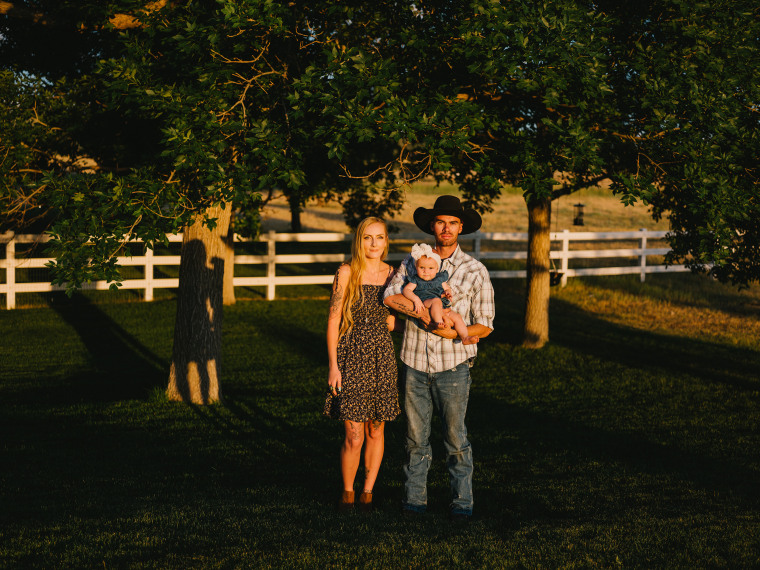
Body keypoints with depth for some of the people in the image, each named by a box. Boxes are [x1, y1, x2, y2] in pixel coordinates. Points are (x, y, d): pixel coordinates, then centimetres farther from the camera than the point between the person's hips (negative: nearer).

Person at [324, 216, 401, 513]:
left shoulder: (392, 274, 6)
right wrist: (333, 365, -9)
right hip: (351, 357, -3)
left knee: (376, 432, 9)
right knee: (354, 437, -6)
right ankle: (347, 492, 15)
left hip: (382, 358, 4)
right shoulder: (347, 272, -5)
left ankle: (367, 491, 25)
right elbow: (333, 319, -5)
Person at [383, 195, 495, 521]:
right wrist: (421, 310, -21)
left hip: (453, 365, -2)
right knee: (416, 437, 7)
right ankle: (414, 498, 18)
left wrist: (453, 331, -13)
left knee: (456, 438, 2)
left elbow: (484, 325, 2)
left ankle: (462, 502, 12)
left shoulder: (475, 271, 1)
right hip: (415, 363, 2)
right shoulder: (412, 263, 6)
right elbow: (389, 296, -10)